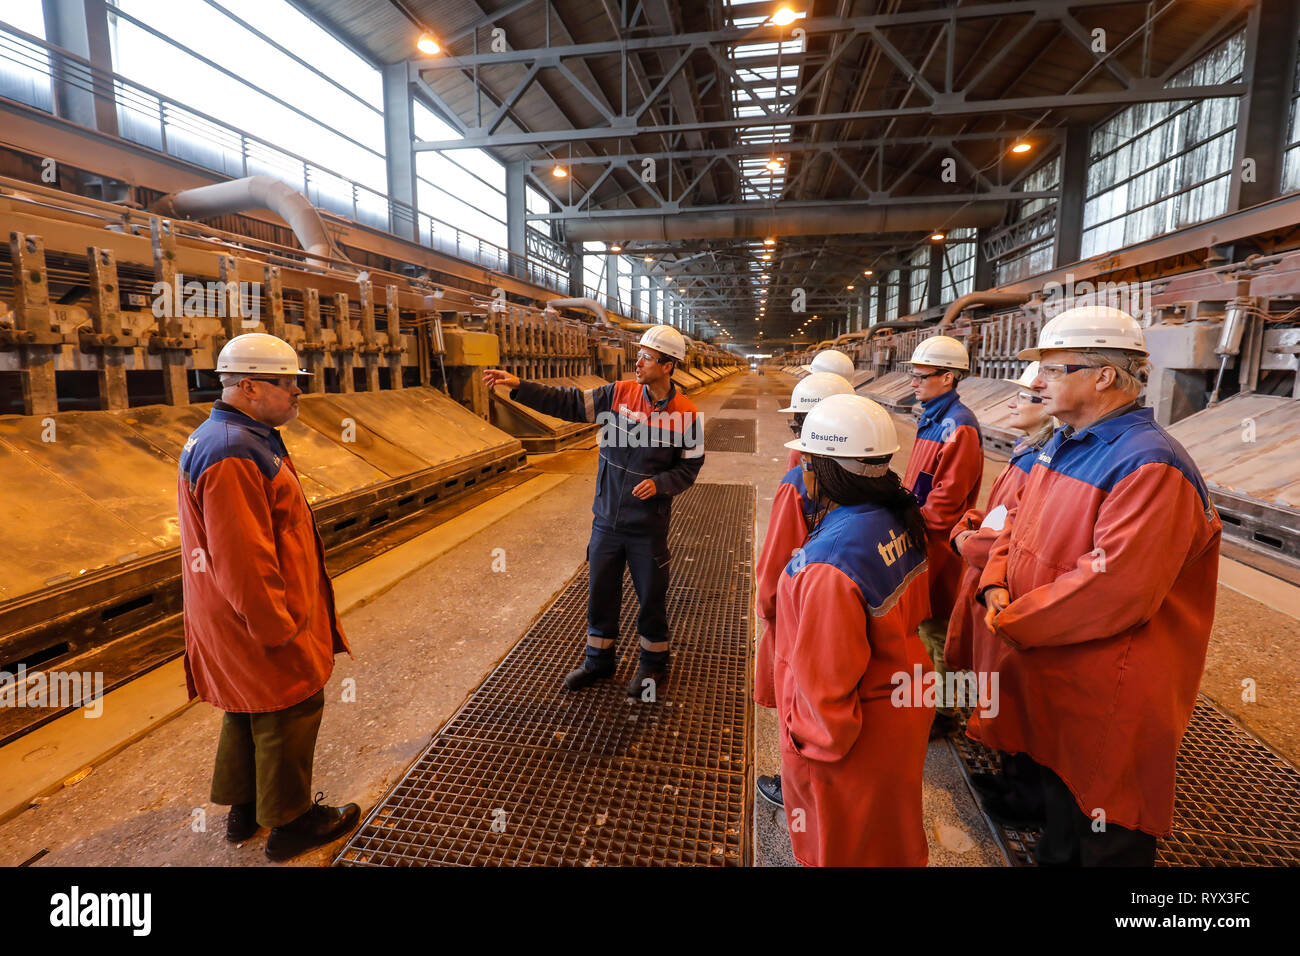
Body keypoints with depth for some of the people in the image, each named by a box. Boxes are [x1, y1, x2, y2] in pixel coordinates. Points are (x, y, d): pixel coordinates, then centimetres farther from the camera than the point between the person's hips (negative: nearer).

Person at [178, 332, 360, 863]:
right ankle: (291, 822, 26)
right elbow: (242, 562, -28)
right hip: (257, 624, -11)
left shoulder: (221, 437, 10)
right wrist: (279, 629, -20)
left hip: (233, 622, 11)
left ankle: (243, 808, 41)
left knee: (249, 712, 23)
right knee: (287, 715, 7)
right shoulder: (234, 454, -26)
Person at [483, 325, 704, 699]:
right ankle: (599, 661, 37)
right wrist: (518, 386, -10)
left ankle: (654, 665, 34)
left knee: (652, 598, 10)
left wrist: (659, 484, -20)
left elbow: (689, 467, -2)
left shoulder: (686, 415, -10)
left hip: (648, 526, -3)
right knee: (601, 593, 16)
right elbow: (567, 403, -3)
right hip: (607, 518, 3)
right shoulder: (619, 394, -4)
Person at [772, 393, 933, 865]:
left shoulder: (828, 564, -37)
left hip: (853, 741, -7)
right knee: (889, 838, 33)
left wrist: (816, 740, -12)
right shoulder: (900, 519, -10)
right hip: (901, 713, 8)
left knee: (841, 846, 22)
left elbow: (826, 680, -29)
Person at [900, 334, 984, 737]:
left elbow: (947, 498, -23)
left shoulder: (958, 426, -20)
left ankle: (943, 711, 20)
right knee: (923, 622, 21)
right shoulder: (932, 417, 11)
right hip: (921, 537, 9)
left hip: (938, 545, -9)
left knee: (937, 629, 4)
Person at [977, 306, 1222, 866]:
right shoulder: (1063, 446, 5)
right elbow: (1019, 525, 12)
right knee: (1056, 805, 30)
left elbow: (1111, 590, -31)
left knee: (1107, 844, 15)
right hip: (1046, 681, 8)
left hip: (1105, 704, -8)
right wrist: (996, 585, -6)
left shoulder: (1150, 467, -24)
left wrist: (1012, 622, -20)